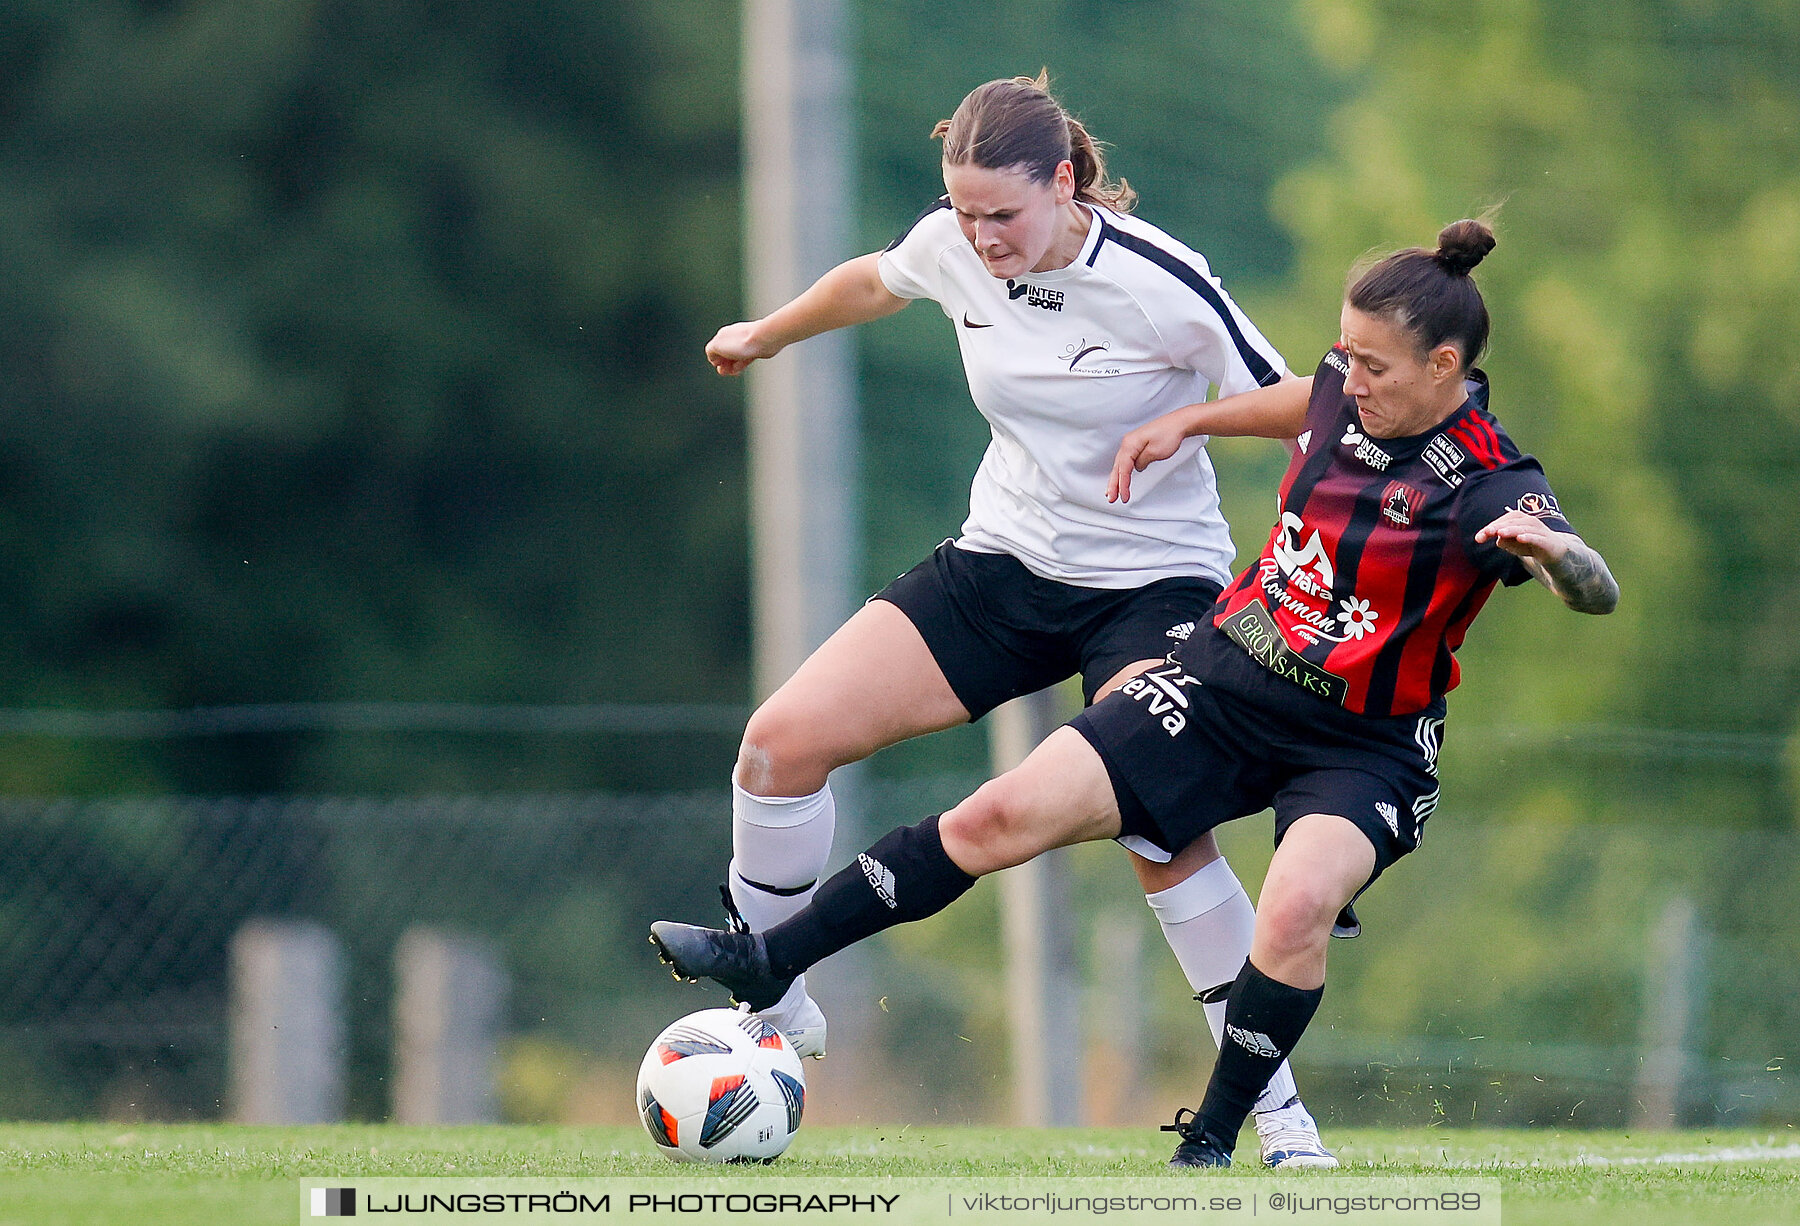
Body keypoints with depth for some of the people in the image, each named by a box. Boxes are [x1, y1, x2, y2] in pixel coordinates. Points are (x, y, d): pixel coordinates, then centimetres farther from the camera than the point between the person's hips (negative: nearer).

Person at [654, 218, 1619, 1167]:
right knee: (1001, 817, -3)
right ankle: (769, 960, 8)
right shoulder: (1350, 392, -2)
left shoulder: (1487, 488, -22)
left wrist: (1549, 547, -56)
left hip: (1360, 752, -6)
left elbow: (1598, 593, -36)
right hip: (1226, 683, 6)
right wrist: (1184, 422, 20)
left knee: (1296, 907, -34)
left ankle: (1210, 1144, -13)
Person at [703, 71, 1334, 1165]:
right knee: (785, 738, -9)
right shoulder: (955, 245, -7)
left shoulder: (1160, 287, -23)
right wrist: (768, 334, 36)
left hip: (1151, 582, -5)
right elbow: (875, 282, 18)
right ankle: (769, 1005, 10)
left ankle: (1276, 1105, -13)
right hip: (1003, 561, 5)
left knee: (1164, 831, -26)